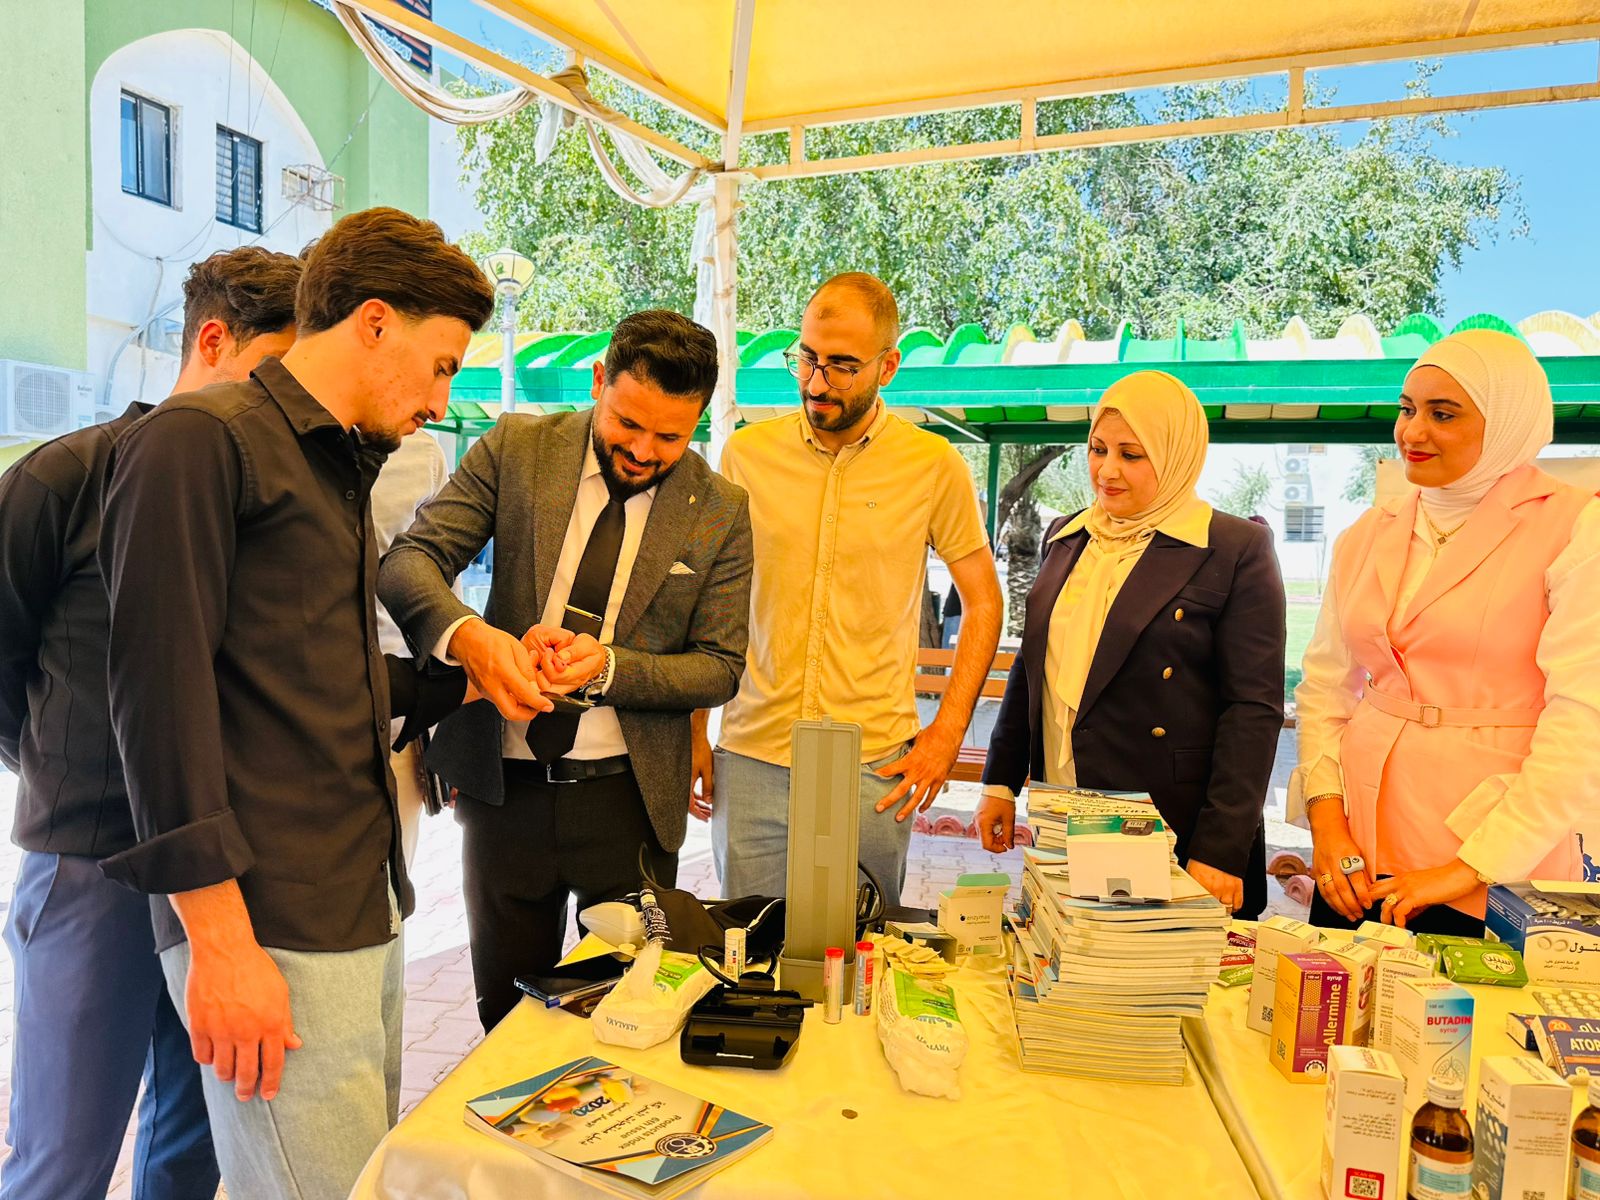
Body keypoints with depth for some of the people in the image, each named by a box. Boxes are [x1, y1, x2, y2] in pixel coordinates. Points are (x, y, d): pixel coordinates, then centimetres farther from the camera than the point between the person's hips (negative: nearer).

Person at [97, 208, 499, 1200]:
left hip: (367, 910, 9)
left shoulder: (341, 468, 20)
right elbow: (162, 689, -16)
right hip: (273, 930, -8)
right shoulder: (202, 440, -8)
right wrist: (220, 940, -18)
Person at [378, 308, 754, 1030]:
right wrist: (463, 632, -29)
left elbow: (719, 666, -3)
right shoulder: (516, 448, -3)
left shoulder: (721, 511, -4)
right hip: (502, 784, 1)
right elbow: (408, 560, -7)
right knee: (506, 1014, 17)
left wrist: (609, 666, -21)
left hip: (629, 797, -1)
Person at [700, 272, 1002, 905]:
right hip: (749, 759, 2)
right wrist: (694, 732, 6)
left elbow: (983, 600, 7)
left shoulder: (934, 465, -2)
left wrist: (947, 731, -2)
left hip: (874, 766, -1)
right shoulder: (747, 452, 2)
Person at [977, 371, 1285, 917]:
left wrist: (1220, 852, -15)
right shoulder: (1065, 539, 11)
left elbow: (1254, 708, -10)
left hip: (1173, 840, -5)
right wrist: (1001, 781, 13)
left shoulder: (1240, 550, -7)